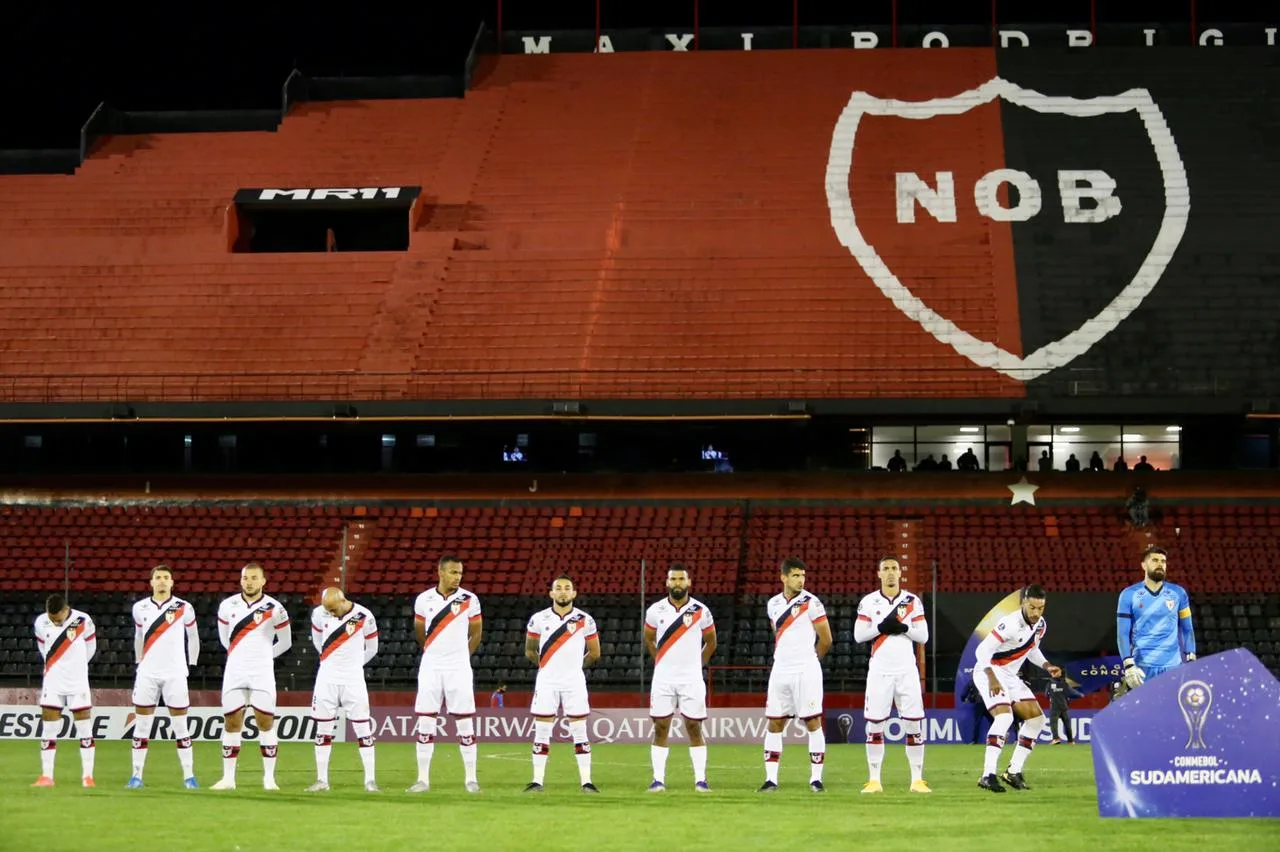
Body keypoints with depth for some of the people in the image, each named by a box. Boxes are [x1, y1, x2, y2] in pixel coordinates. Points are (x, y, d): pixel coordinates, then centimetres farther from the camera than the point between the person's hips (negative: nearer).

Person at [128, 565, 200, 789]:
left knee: (180, 725, 0)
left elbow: (192, 637, 12)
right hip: (147, 674, 2)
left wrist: (190, 664, 13)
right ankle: (136, 775, 5)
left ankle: (189, 776, 3)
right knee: (142, 724, 1)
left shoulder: (184, 608, -1)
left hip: (175, 674, -2)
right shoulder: (140, 608, 5)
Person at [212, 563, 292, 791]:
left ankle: (269, 778, 1)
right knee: (231, 722, 3)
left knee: (266, 722, -3)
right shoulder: (227, 606, 2)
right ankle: (228, 778, 8)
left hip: (262, 674, -2)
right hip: (234, 672, 2)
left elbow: (285, 642, 8)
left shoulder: (274, 609, -5)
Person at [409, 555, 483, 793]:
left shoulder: (469, 600, -3)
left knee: (465, 722, -1)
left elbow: (476, 633, 9)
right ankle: (423, 779, 5)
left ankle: (471, 778, 4)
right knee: (425, 722, 1)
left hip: (459, 668, -1)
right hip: (430, 668, 1)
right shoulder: (424, 600, 1)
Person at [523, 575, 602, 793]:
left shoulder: (585, 621, -1)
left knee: (579, 732, -1)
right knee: (541, 732, 1)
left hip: (574, 682, -1)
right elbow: (530, 650, 13)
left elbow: (594, 653, 9)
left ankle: (586, 781, 1)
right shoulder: (539, 619, 1)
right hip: (546, 682, 1)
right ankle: (537, 781, 4)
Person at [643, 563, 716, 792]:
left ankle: (700, 780, 3)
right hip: (663, 679, 1)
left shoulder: (701, 611, -3)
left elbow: (711, 642, 12)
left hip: (691, 679, -1)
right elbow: (648, 640, 16)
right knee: (660, 728, 1)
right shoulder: (655, 610, 0)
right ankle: (658, 779, 4)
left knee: (694, 727, 0)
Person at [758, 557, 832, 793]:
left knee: (813, 722, -3)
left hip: (806, 671, -5)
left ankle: (816, 778, 1)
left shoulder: (811, 603, -6)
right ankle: (771, 779, 7)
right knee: (774, 724, 4)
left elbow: (826, 640, -2)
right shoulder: (773, 604, 10)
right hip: (780, 671, 5)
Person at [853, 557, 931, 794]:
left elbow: (923, 636, 2)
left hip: (907, 671, 0)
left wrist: (903, 628, -14)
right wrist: (881, 627, -15)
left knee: (914, 723, -3)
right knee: (874, 724, -1)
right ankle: (874, 780, 6)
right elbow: (858, 635, -1)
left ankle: (917, 779, 3)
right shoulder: (868, 602, 3)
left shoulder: (913, 602, 4)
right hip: (879, 671, 0)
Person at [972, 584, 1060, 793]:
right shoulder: (1010, 624, -26)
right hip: (989, 672, -9)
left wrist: (1047, 666, 3)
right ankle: (988, 775, -30)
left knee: (1037, 718, 5)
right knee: (1004, 716, -28)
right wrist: (992, 679, -35)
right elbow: (982, 650, -26)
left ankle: (1014, 772, 10)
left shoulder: (1040, 625, 1)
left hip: (1010, 677, 9)